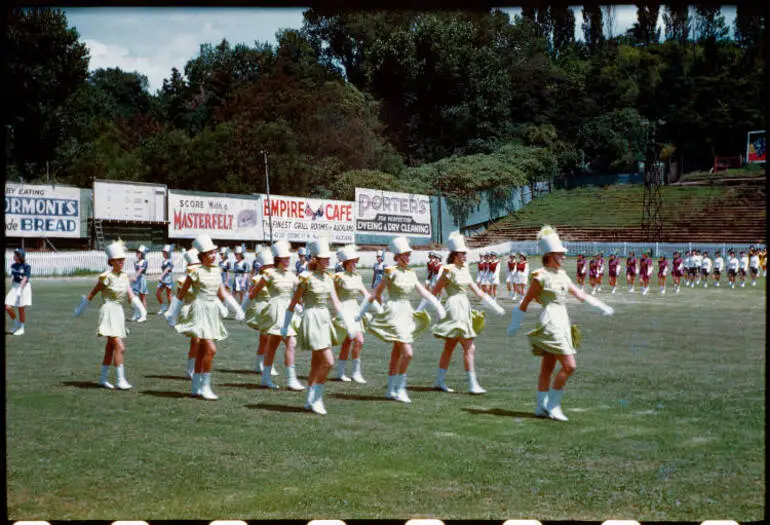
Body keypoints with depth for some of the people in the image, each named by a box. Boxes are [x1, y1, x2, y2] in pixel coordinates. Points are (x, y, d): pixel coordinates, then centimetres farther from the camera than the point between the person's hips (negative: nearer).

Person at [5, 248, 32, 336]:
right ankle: (16, 324, 19)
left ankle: (21, 328, 16)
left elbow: (25, 279, -20)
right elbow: (12, 277, 13)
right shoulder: (13, 266, 7)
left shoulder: (26, 266, -13)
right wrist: (11, 288, 10)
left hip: (24, 287, -6)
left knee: (21, 309, 1)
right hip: (14, 287, 6)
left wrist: (20, 290, -28)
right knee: (8, 308, -2)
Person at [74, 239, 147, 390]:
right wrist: (79, 310, 3)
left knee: (110, 347, 14)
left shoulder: (124, 276, 7)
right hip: (109, 311, -8)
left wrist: (140, 309, -12)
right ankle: (120, 380, -12)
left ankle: (103, 378, 23)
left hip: (119, 312, 8)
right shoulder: (107, 277, -12)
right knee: (120, 347, -14)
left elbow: (130, 295, 3)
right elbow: (92, 293, -5)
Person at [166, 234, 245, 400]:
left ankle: (196, 388, 20)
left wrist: (237, 309, 5)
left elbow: (223, 293, 14)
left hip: (214, 312, 7)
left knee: (202, 351, 12)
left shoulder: (217, 271, 7)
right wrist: (173, 316, 0)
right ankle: (205, 386, -8)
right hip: (201, 311, -7)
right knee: (211, 349, -16)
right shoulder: (196, 272, -11)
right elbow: (181, 294, -4)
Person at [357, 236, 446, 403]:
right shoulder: (391, 272, -9)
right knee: (408, 353, -14)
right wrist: (360, 314, -2)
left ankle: (391, 390, 20)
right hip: (394, 313, -7)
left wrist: (438, 307, -4)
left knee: (397, 353, 13)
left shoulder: (411, 273, 10)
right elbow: (376, 294, -5)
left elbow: (424, 291, 9)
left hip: (407, 313, 7)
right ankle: (400, 388, -4)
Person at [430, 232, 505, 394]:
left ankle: (439, 381, 20)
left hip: (464, 310, 9)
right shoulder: (449, 270, -11)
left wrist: (494, 306, 13)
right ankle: (473, 385, -8)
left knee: (449, 347, 13)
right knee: (469, 347, -10)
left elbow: (476, 290, 16)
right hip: (455, 309, -9)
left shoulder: (464, 270, 13)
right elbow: (434, 292, -10)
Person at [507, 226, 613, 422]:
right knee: (569, 366, -12)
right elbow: (525, 303, -6)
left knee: (548, 367, 12)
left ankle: (542, 407, 19)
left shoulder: (561, 274, 12)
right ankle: (552, 405, -4)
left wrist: (601, 306, 13)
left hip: (562, 323, 8)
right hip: (550, 324, -8)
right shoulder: (540, 277, -11)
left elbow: (578, 293, 19)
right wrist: (514, 325, -2)